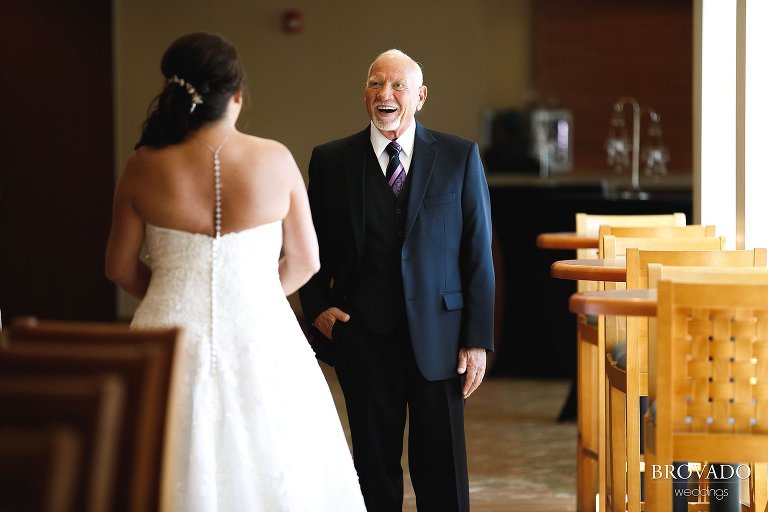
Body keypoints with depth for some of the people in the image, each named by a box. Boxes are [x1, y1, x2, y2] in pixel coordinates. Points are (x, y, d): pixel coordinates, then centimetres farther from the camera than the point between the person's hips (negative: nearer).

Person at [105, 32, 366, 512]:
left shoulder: (144, 168, -5)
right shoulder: (275, 160, -5)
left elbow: (121, 267, 5)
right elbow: (305, 260, 4)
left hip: (174, 333, 0)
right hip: (259, 338, 0)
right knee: (274, 473, 10)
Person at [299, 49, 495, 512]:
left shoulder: (460, 157, 2)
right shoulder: (331, 161, 5)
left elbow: (478, 253, 1)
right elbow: (312, 247, 13)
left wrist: (478, 339, -3)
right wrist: (317, 307, -3)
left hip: (438, 335, -1)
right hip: (363, 335, 1)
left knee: (442, 471, 3)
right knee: (375, 469, 8)